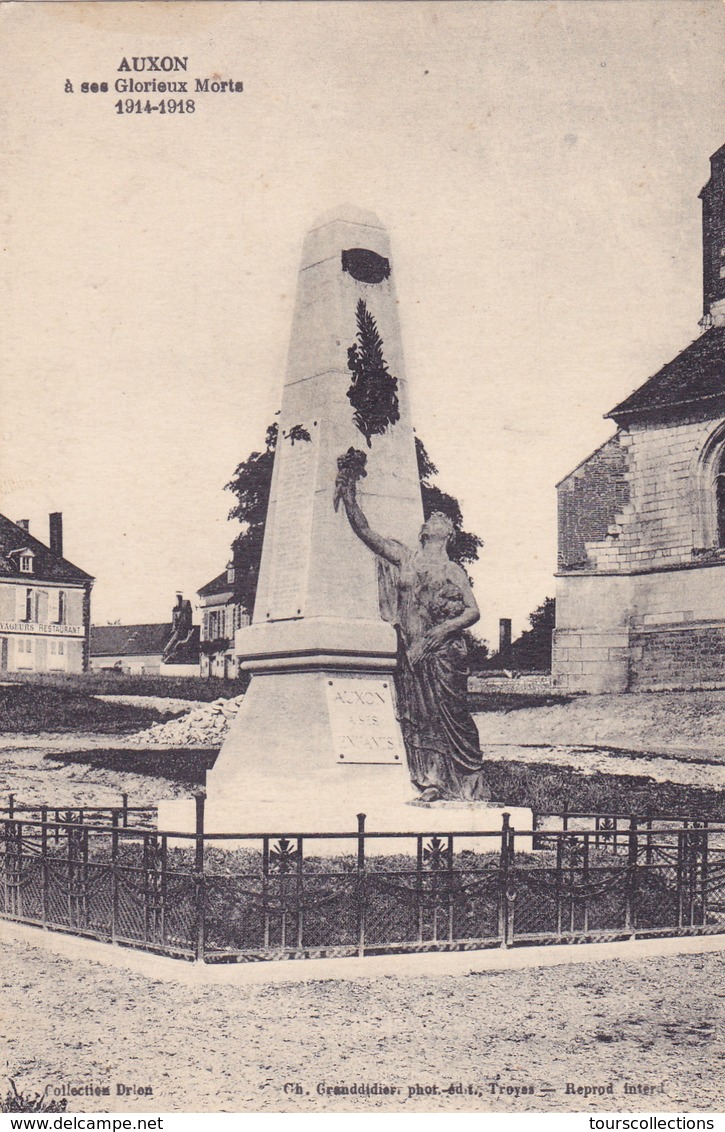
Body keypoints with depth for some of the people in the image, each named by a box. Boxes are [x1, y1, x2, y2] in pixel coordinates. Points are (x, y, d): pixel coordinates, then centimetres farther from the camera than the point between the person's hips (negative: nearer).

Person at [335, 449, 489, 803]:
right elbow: (365, 531, 10)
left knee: (448, 711, -6)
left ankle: (469, 784, -2)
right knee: (417, 713, -4)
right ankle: (430, 779, -5)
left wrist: (447, 627, -13)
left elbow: (474, 611, 5)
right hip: (411, 650, 2)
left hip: (444, 651, -2)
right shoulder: (404, 558, 15)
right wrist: (349, 491, 3)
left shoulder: (454, 571, 13)